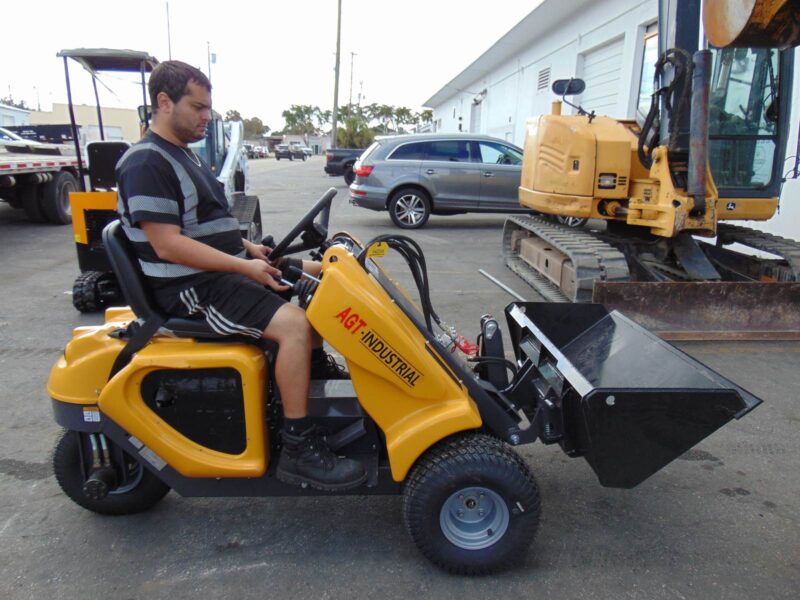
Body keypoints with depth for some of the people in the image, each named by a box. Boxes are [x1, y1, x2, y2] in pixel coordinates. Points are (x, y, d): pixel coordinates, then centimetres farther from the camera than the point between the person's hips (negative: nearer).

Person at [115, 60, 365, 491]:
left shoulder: (182, 155, 17)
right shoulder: (146, 163, -16)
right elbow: (167, 245, -24)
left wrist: (249, 248, 7)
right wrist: (245, 267, -24)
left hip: (225, 267, 10)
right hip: (193, 286, -10)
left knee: (318, 275, 14)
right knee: (294, 323, -29)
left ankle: (315, 367, 26)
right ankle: (297, 449, -22)